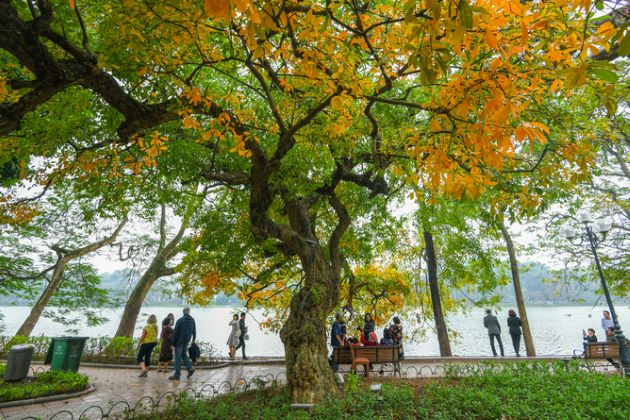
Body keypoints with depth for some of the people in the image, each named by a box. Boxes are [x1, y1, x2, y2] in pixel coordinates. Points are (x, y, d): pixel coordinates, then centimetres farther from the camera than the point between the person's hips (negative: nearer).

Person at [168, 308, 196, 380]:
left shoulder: (180, 320, -12)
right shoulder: (192, 320, 3)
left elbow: (175, 332, -12)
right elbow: (194, 331, 9)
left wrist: (173, 343, -6)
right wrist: (193, 339, 20)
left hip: (179, 341, -5)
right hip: (186, 341, 5)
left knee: (178, 357, 1)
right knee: (184, 355, 20)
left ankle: (177, 375, 4)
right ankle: (190, 368, 10)